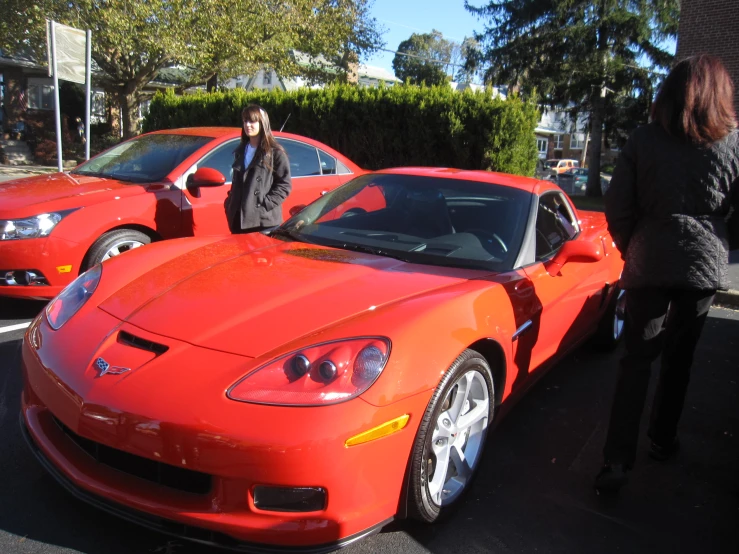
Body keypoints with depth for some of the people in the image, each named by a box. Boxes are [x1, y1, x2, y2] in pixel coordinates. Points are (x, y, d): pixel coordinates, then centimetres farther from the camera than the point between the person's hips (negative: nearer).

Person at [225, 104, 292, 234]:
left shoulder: (275, 152, -4)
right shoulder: (240, 150, 17)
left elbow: (285, 185, -8)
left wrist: (266, 204, -16)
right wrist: (230, 204, 11)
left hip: (264, 220, -6)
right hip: (239, 219, 6)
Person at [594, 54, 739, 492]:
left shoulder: (644, 140, -3)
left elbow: (617, 208, -4)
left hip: (649, 263, -1)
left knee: (637, 360, 2)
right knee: (679, 358, 17)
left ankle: (619, 460, -4)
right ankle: (663, 440, 31)